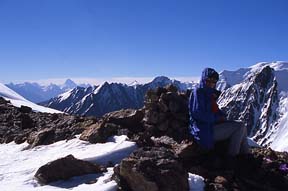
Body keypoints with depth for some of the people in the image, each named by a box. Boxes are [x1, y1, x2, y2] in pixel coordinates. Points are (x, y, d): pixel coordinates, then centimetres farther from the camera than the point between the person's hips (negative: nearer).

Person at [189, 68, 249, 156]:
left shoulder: (210, 93, 15)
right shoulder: (198, 92, -12)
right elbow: (198, 114, -21)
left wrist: (222, 115, 1)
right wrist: (218, 118, -13)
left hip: (212, 125, 10)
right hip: (205, 131, -10)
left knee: (241, 125, 10)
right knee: (240, 127, -13)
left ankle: (245, 154, 11)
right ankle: (232, 156, -2)